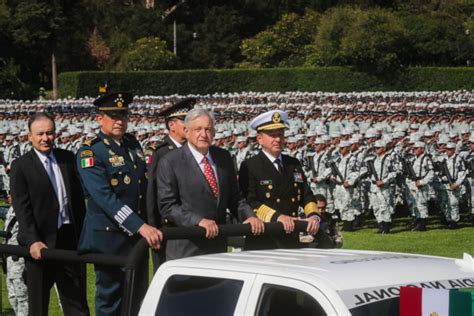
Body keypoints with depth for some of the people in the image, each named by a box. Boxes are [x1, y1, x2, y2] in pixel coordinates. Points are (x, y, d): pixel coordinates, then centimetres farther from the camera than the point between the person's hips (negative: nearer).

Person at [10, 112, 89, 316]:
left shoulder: (68, 159, 8)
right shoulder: (20, 166, -5)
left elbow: (78, 197, 11)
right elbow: (22, 208, -11)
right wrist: (33, 241, -22)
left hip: (70, 238, 4)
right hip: (40, 243, -4)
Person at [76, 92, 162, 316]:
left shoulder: (133, 144, 10)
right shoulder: (90, 153, -13)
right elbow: (105, 198, -24)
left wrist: (149, 226, 8)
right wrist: (141, 227, -31)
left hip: (137, 237, 7)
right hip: (109, 238, -7)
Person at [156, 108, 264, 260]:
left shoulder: (224, 157, 11)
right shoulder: (170, 162, -6)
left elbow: (234, 197, 16)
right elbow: (167, 206, -11)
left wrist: (249, 216, -3)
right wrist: (198, 221, -23)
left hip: (219, 247, 5)